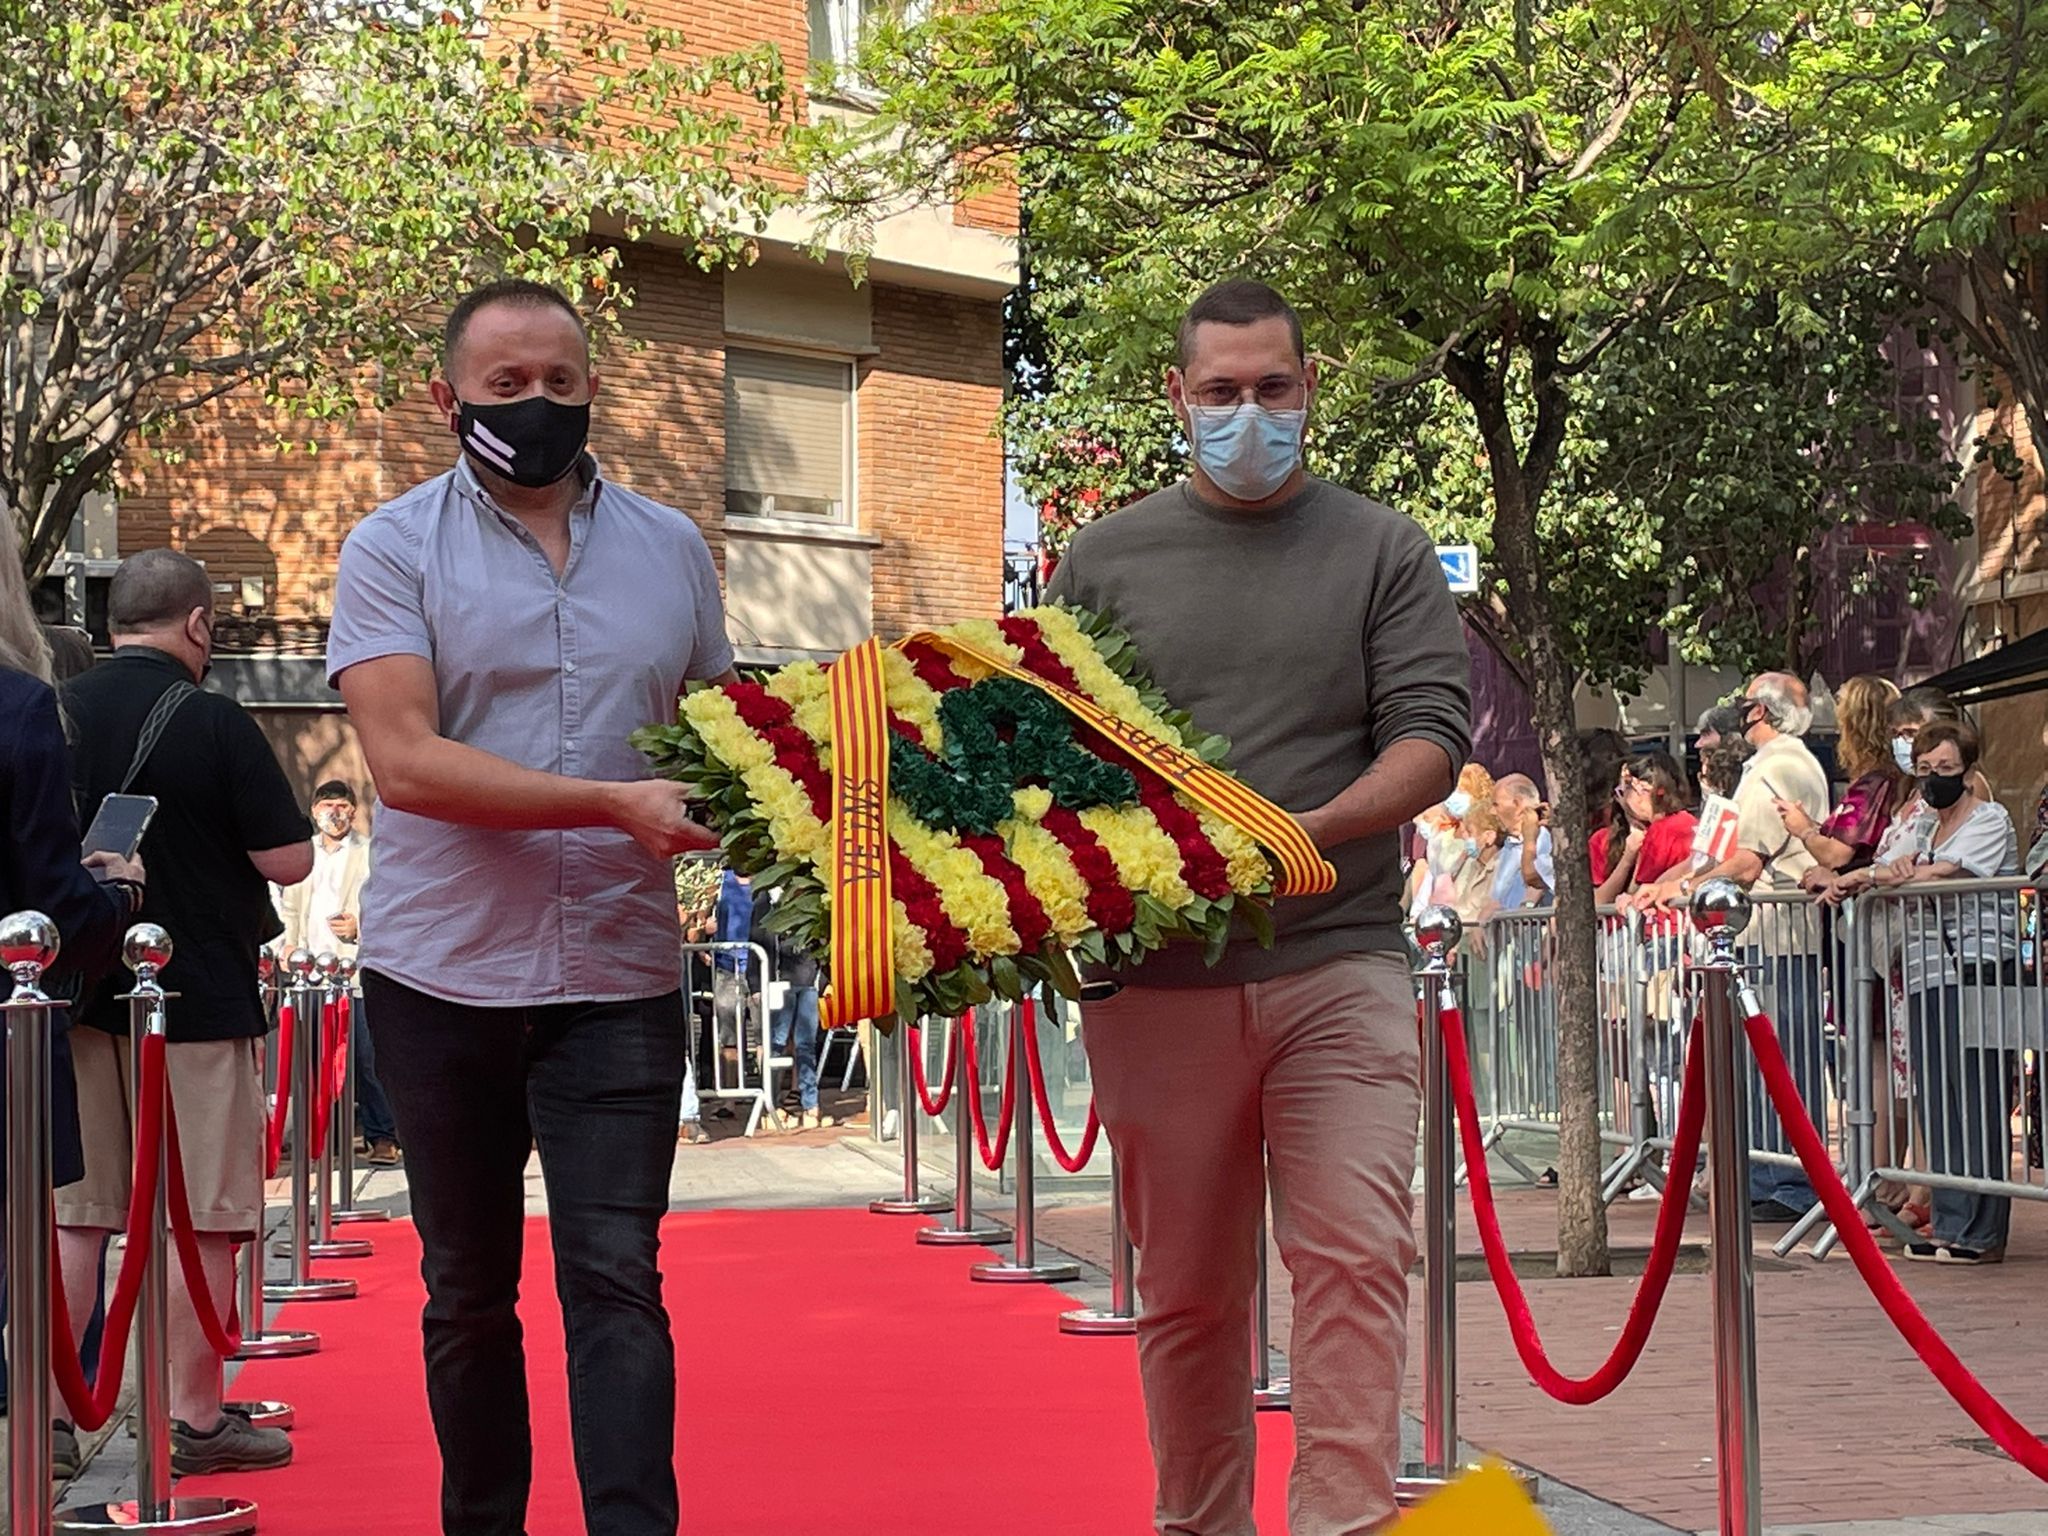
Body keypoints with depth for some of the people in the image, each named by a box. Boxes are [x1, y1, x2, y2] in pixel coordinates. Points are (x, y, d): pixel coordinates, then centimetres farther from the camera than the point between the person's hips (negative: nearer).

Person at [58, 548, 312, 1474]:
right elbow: (291, 861, -11)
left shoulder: (55, 712, 3)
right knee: (203, 1216, 2)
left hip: (78, 992, 5)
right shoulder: (215, 722, -12)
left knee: (73, 1213, 10)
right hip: (198, 995, -5)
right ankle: (192, 1421, 5)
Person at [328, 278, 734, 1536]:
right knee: (468, 1291, 12)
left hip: (620, 979, 1)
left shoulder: (671, 548, 9)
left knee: (617, 1279, -6)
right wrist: (617, 801, -23)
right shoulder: (395, 550, -1)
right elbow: (406, 760, -15)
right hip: (444, 976, -1)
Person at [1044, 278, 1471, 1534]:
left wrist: (1309, 831, -17)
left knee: (1357, 1256, -13)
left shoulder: (1382, 554, 9)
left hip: (1337, 962, -1)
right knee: (1187, 1291, 7)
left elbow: (1432, 739, 0)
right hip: (1155, 977, 1)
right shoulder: (1105, 561, 13)